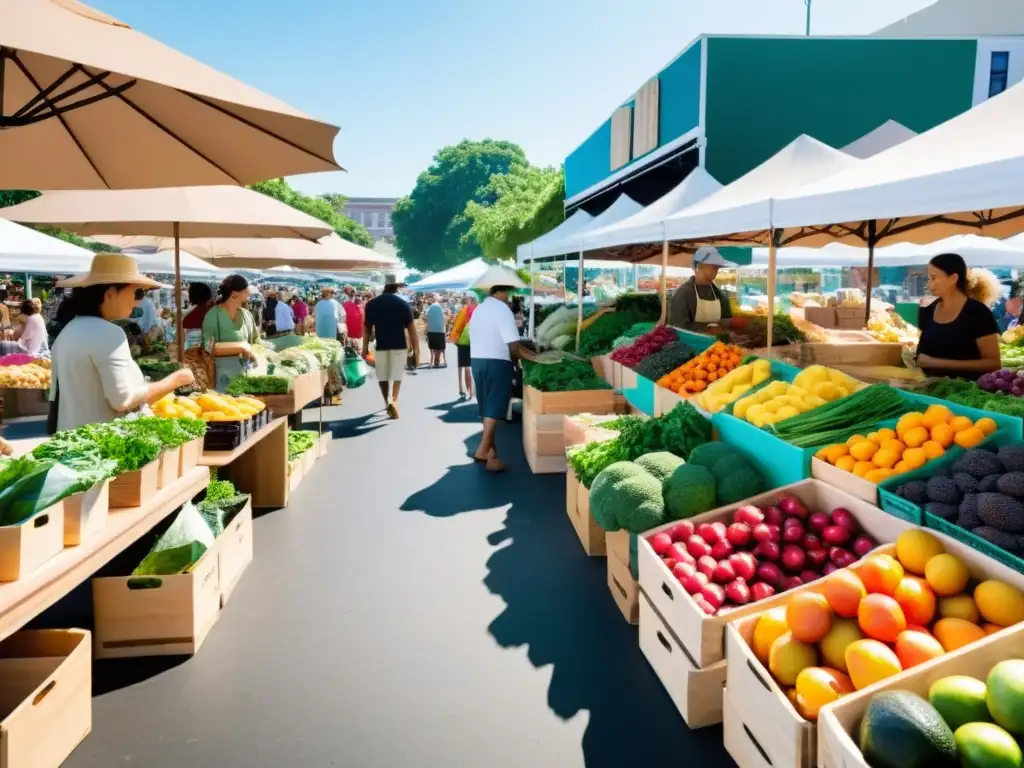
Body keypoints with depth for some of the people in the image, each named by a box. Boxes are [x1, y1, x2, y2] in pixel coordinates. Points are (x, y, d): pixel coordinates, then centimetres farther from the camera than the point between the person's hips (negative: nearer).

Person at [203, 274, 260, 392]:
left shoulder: (247, 314, 8)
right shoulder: (214, 315, -8)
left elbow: (256, 341, 17)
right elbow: (210, 347, -17)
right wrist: (241, 346, -18)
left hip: (245, 371, 5)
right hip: (224, 374, -5)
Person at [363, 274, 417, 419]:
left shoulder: (371, 304, 0)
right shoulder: (403, 304, -5)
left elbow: (367, 328, 3)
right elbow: (411, 328, -6)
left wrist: (365, 348, 11)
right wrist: (416, 350, -1)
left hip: (381, 346, 1)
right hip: (399, 346, -1)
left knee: (382, 377, 16)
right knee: (397, 376, 8)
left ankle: (387, 403, 20)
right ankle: (393, 400, -13)